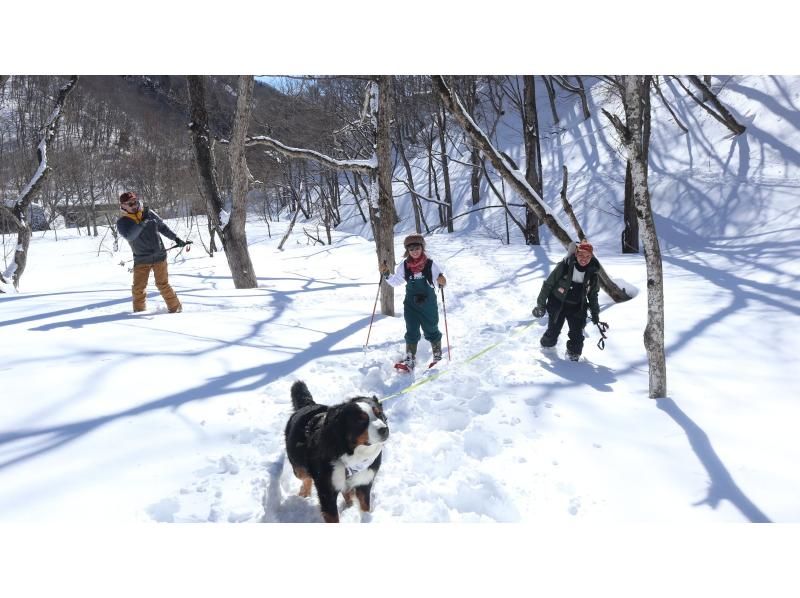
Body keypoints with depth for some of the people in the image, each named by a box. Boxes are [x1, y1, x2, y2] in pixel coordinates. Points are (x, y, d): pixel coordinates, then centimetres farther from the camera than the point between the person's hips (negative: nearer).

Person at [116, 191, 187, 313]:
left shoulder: (149, 213, 2)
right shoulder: (122, 222, -5)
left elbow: (162, 227, 15)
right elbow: (129, 236, -26)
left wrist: (176, 238, 15)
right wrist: (142, 222, -32)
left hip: (159, 256, 0)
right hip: (141, 260, 0)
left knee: (162, 284, -3)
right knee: (138, 288, -2)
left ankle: (175, 308, 9)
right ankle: (139, 311, 16)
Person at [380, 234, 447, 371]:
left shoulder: (430, 264, -9)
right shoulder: (403, 266, -2)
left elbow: (440, 280, -7)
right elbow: (396, 282, 9)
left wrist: (442, 281, -29)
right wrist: (387, 275, -8)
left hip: (428, 303, -2)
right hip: (411, 304, 2)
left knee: (431, 331, 11)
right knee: (411, 332, -1)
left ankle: (438, 357, 31)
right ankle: (409, 361, 3)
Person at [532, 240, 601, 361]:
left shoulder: (592, 273, -8)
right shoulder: (564, 266, -21)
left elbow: (593, 294, 10)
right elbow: (548, 284, -11)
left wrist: (595, 313, 13)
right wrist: (541, 303, -7)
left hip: (577, 307, 2)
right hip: (557, 304, -2)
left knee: (577, 334, -6)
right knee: (553, 331, 9)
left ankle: (574, 353, 19)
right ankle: (547, 345, 40)